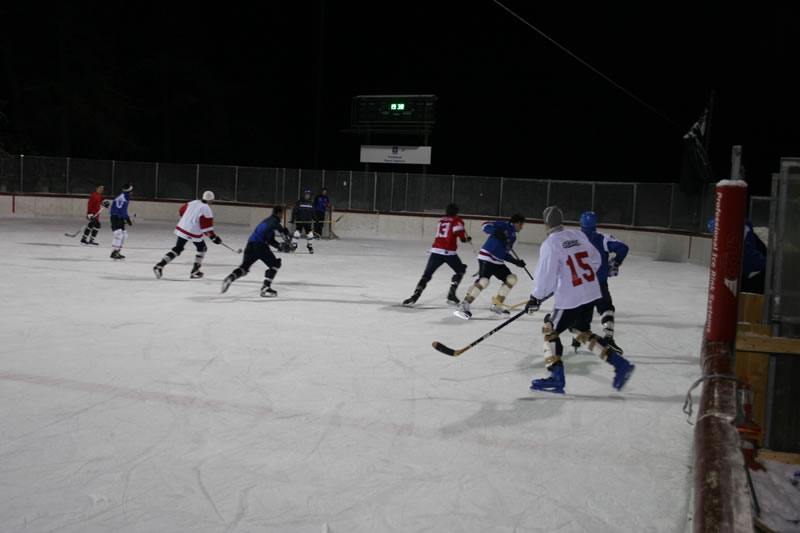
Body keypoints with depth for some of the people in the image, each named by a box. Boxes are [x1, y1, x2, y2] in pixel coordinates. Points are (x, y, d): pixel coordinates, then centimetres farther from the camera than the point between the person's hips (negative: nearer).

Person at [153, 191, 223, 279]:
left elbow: (181, 210, 21)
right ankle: (194, 272, 13)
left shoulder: (193, 202, 9)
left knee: (177, 248, 15)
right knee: (202, 248, 15)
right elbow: (206, 226, -16)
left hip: (182, 228, 6)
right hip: (194, 232, -6)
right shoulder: (206, 209, -12)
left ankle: (160, 265, 2)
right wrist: (214, 237, -10)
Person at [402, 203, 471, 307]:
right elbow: (462, 236, -8)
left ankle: (415, 296, -12)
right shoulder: (457, 221, 3)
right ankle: (451, 295, 6)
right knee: (460, 271, 18)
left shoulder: (441, 220, 20)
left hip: (436, 251, 4)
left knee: (427, 274, 4)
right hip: (449, 252, -4)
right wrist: (468, 239, 15)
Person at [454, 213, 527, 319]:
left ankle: (497, 306, 9)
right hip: (486, 257, -9)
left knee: (511, 278, 3)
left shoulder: (513, 236, 22)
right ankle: (464, 306, -21)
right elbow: (485, 226, -12)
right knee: (483, 280, -25)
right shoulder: (504, 225, -2)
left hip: (498, 262, 9)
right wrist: (497, 232, -28)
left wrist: (516, 261, 14)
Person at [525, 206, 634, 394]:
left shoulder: (550, 244, -14)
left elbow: (546, 276, -14)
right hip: (591, 293, 7)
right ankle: (620, 364, 14)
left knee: (550, 330, 9)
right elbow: (595, 259, 16)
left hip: (570, 298, -7)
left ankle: (556, 379, 4)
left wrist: (536, 298, -3)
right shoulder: (578, 235, 7)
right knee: (581, 330, 23)